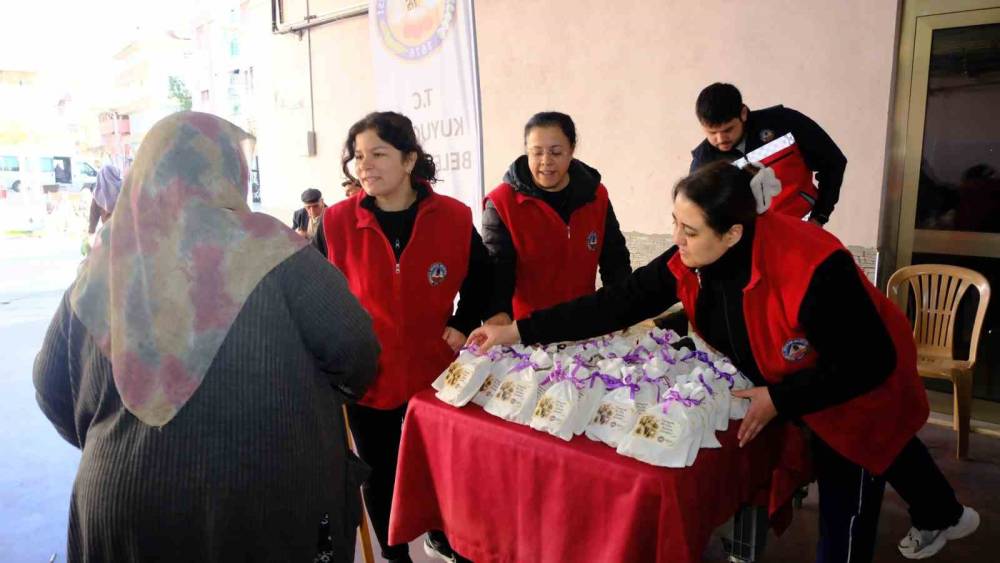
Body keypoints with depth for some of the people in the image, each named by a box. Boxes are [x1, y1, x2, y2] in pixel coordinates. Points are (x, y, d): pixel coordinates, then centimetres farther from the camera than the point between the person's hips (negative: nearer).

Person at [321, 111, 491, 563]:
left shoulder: (453, 217, -9)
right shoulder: (337, 222, -10)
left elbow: (480, 278, 6)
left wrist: (462, 326, -4)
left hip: (435, 370, 1)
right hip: (367, 373, 0)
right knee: (380, 474, 16)